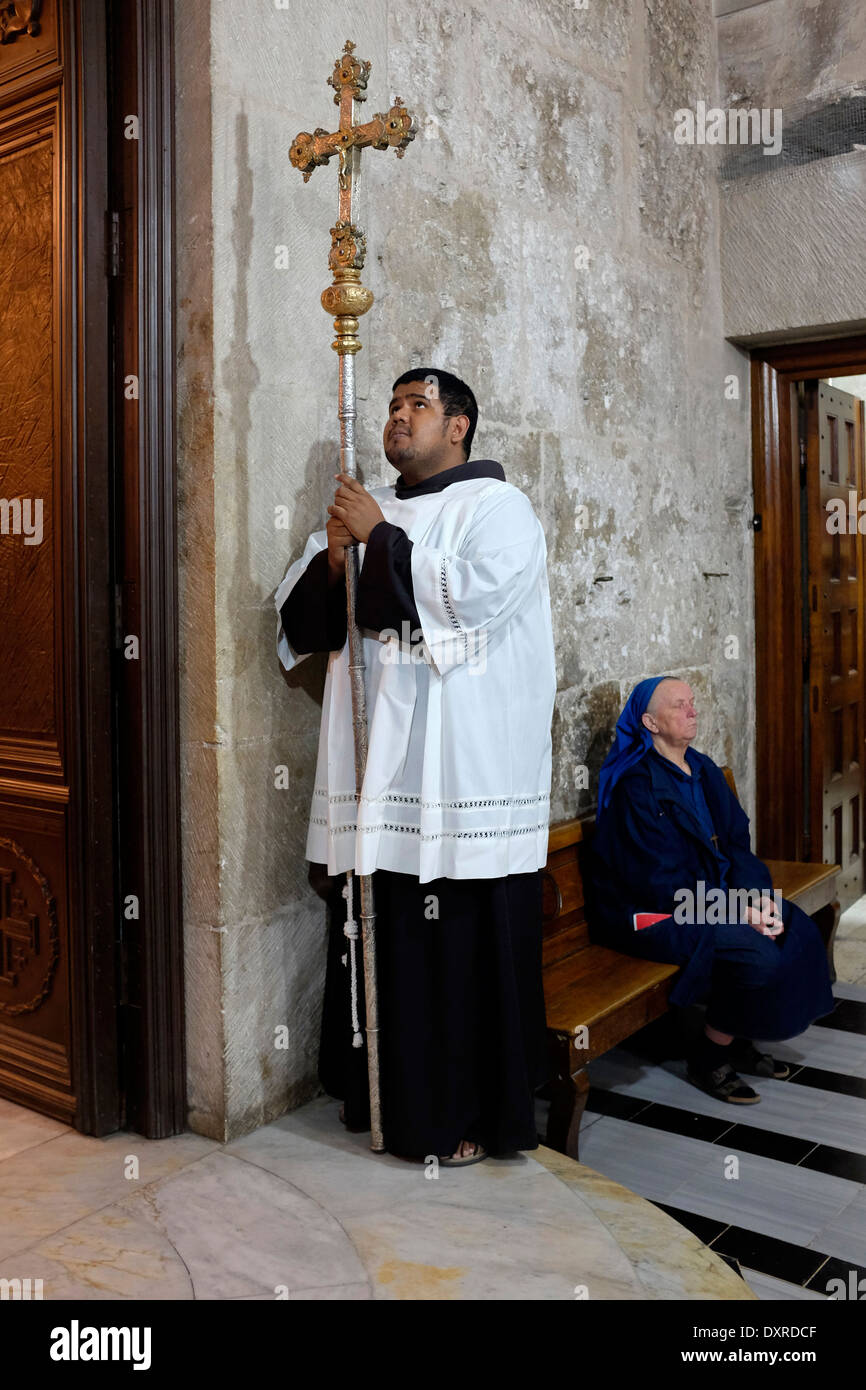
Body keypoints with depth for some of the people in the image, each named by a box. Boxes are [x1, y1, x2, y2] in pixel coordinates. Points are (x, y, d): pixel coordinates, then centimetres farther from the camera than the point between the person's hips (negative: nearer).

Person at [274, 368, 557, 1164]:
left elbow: (474, 596, -17)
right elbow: (303, 618, 15)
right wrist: (334, 556, -5)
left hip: (464, 769, -5)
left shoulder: (498, 507, 2)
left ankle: (472, 1114, 14)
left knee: (468, 941, -1)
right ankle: (393, 1091, 27)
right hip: (381, 765, 6)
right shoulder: (372, 512, 19)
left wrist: (382, 539, -10)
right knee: (384, 937, 10)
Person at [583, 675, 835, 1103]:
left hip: (712, 891, 9)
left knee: (799, 932, -5)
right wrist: (737, 911, -21)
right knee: (757, 954, -24)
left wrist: (758, 895, -11)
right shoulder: (636, 786, -18)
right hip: (651, 911, -9)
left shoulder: (703, 770, 8)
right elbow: (659, 880, -21)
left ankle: (739, 1042, 10)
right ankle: (709, 1060, -1)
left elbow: (736, 844, 8)